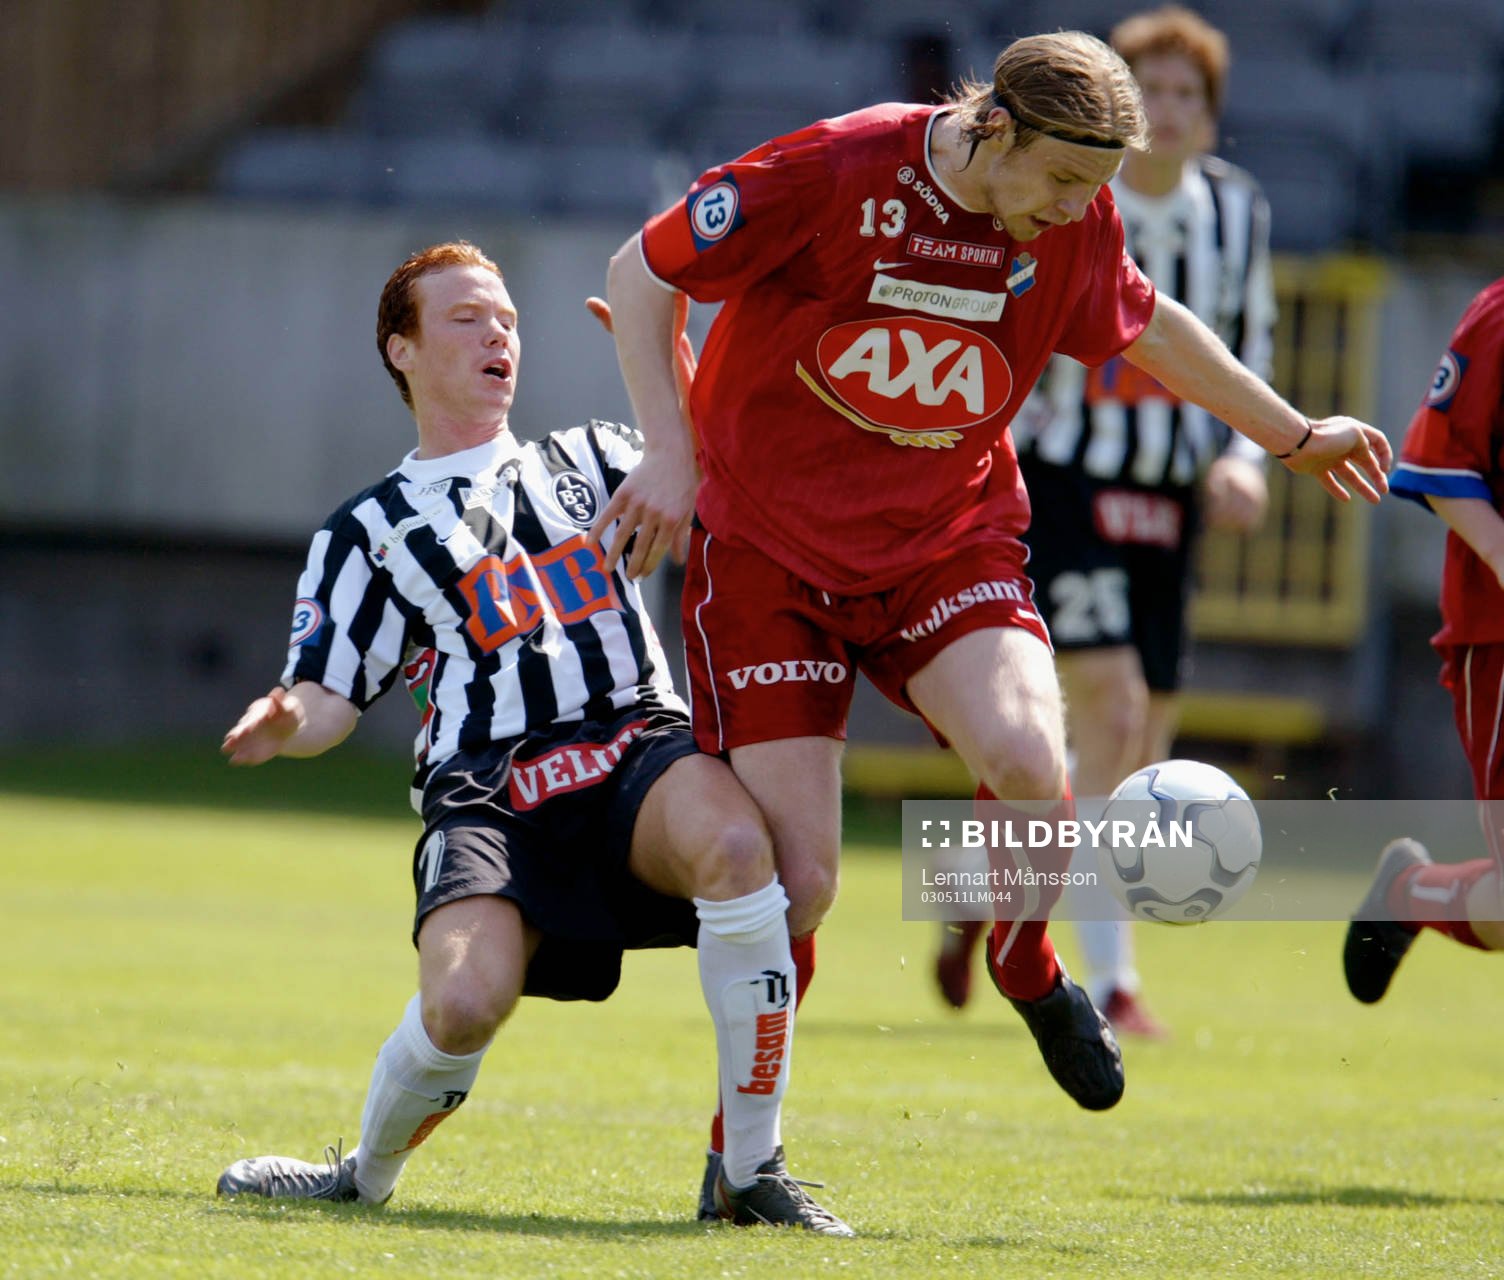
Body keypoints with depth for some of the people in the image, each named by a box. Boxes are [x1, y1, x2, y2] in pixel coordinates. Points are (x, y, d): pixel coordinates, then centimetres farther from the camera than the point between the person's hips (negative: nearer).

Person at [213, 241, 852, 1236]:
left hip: (641, 745, 1)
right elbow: (329, 698, 12)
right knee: (464, 1002, -31)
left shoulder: (590, 459, 26)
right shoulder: (368, 533, 19)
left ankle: (752, 1172, -24)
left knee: (736, 844, -37)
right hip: (488, 789, -1)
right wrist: (286, 725, -11)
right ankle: (365, 1179, 5)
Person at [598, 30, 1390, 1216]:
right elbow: (641, 273, -8)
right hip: (767, 540, -3)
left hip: (952, 539, 3)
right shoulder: (832, 174, -18)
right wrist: (670, 453, -16)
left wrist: (1296, 435, 28)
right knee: (796, 877, -10)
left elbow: (1149, 327, 18)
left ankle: (1027, 964, 6)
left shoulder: (1075, 225, -4)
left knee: (1026, 755, -27)